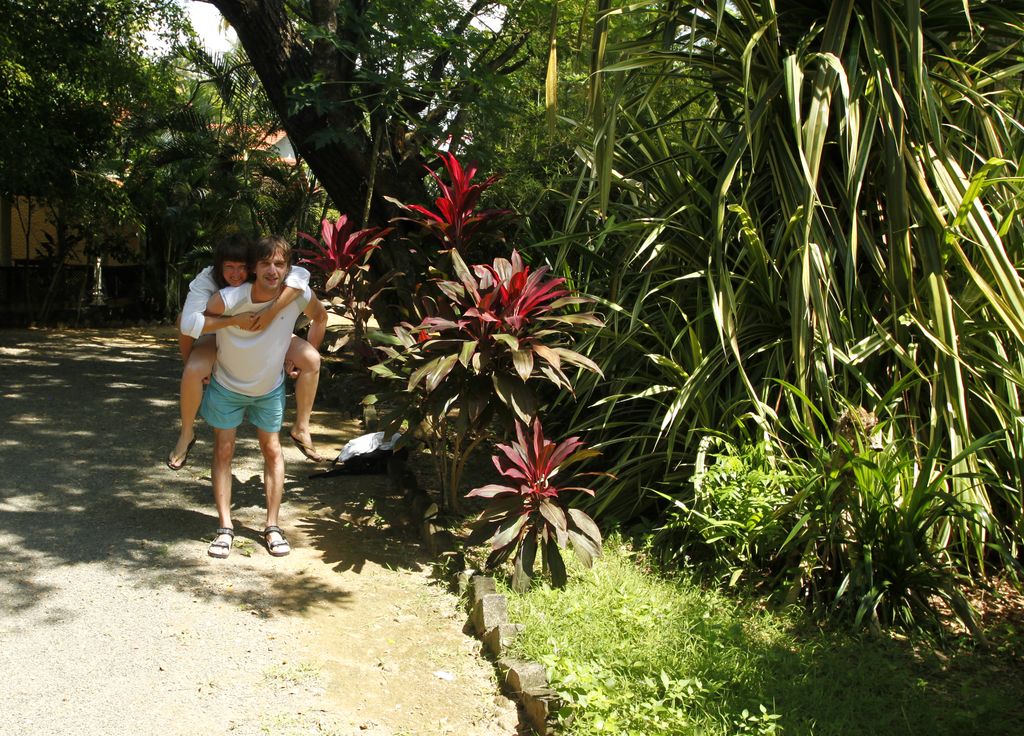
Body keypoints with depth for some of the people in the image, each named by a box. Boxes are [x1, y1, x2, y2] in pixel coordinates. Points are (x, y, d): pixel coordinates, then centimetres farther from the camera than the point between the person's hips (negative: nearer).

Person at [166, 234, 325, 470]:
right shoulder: (206, 280, -33)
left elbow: (300, 274, -47)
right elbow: (188, 324, -43)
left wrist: (272, 311, -53)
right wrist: (234, 320, -50)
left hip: (264, 334, 2)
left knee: (312, 359, -16)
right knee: (193, 371, -30)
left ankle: (301, 428, 1)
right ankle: (186, 434, -4)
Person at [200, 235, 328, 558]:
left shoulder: (299, 297, -25)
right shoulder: (228, 299, -33)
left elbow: (320, 317, 0)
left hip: (270, 389, 2)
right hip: (227, 386, -2)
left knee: (272, 450, 6)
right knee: (223, 451, 2)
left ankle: (272, 526, 16)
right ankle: (225, 528, 10)